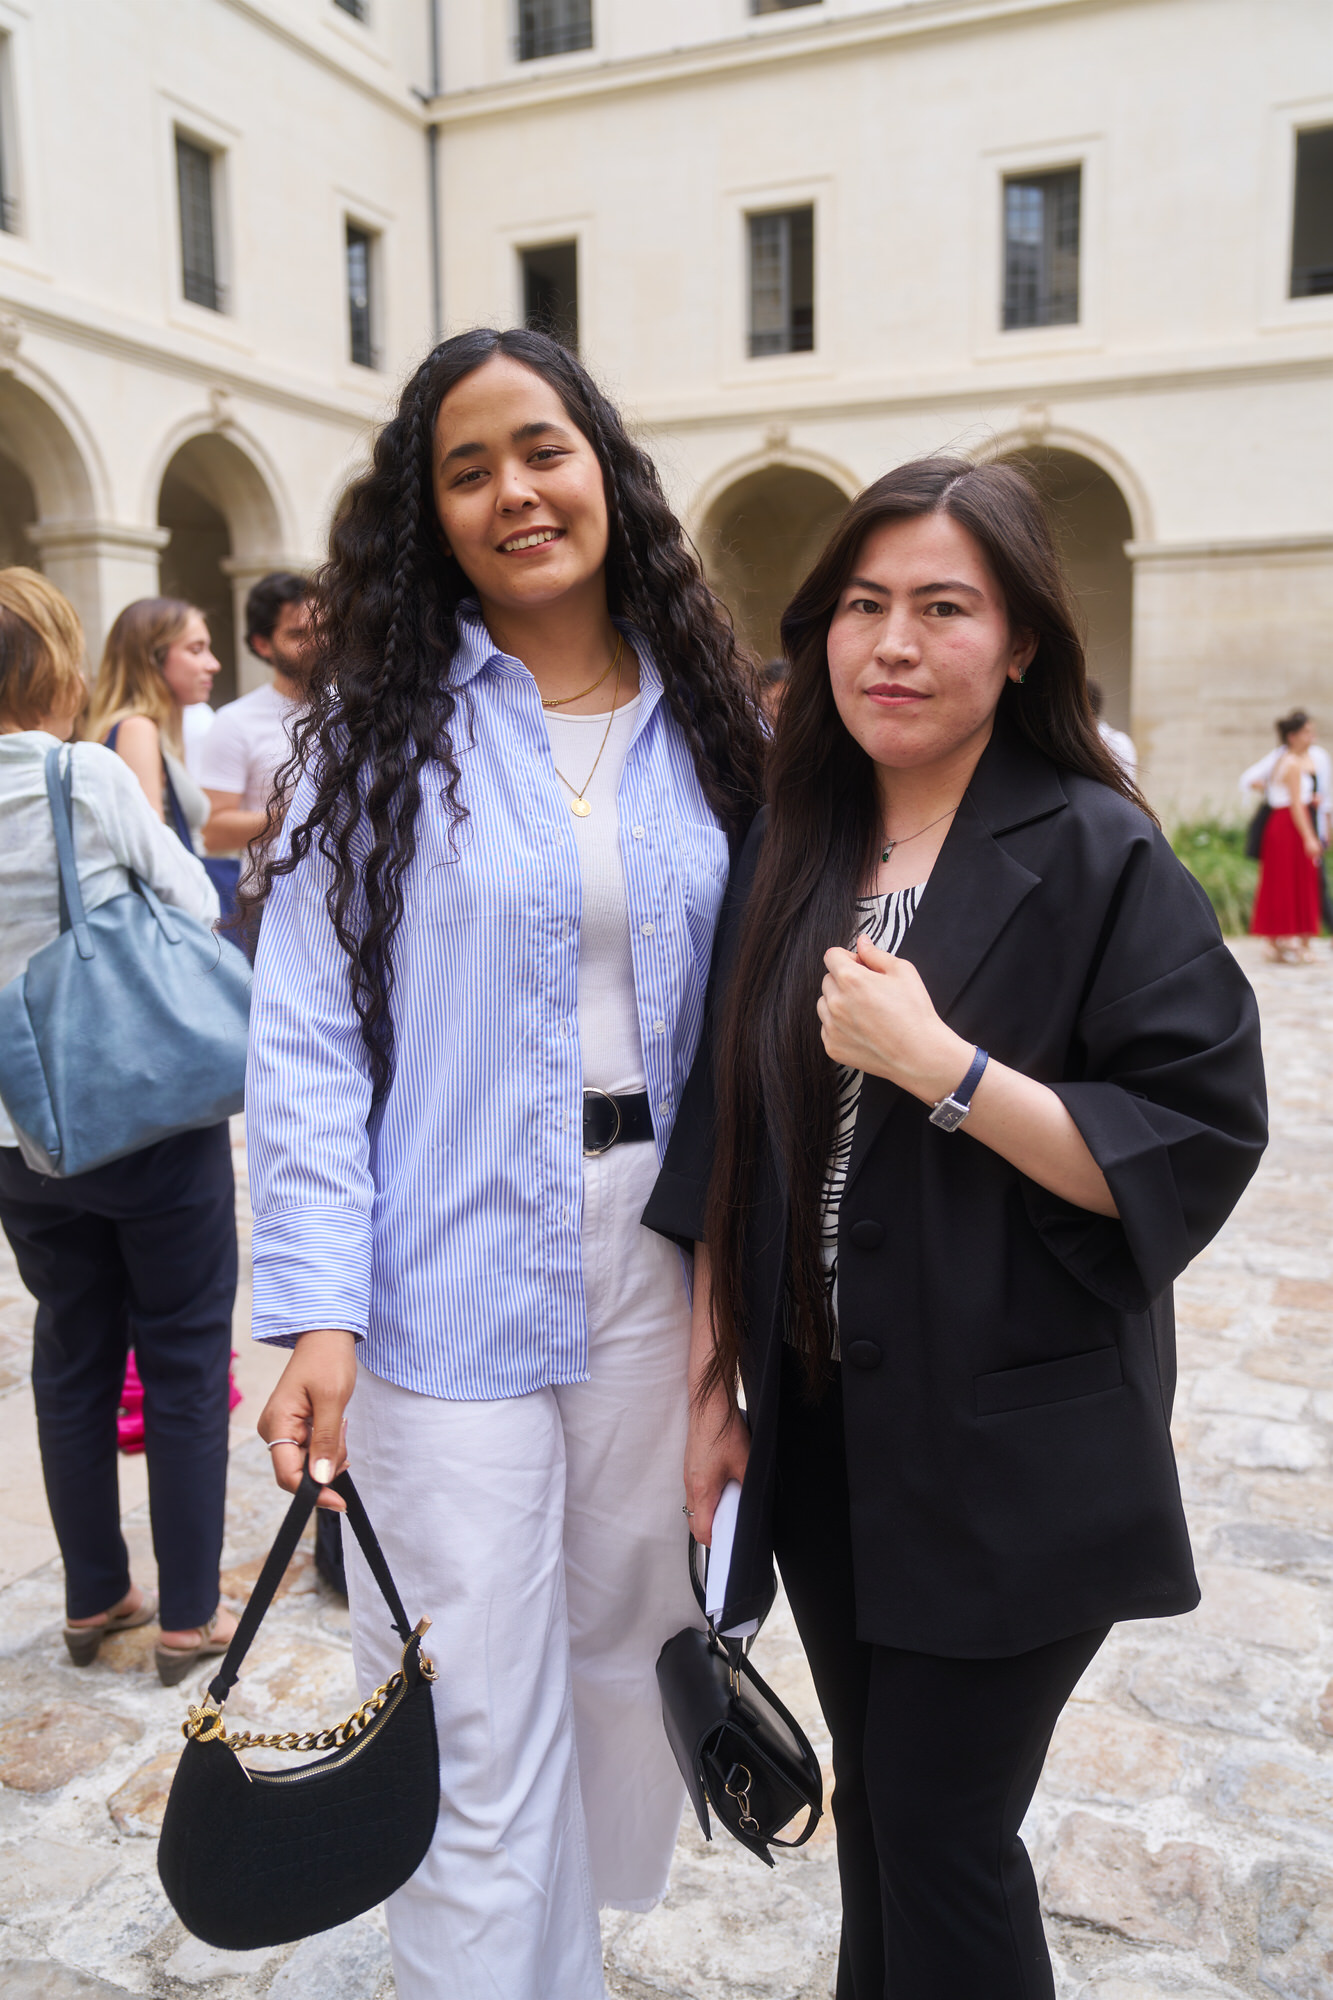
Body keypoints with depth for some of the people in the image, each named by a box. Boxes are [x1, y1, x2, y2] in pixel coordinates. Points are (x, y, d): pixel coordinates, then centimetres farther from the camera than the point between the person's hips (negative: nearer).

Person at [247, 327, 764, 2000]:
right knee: (474, 1719, 4)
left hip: (662, 1263, 4)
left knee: (621, 1644, 20)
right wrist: (315, 1309, -15)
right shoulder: (382, 723, -4)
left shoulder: (702, 722, 6)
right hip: (453, 1277, -3)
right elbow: (305, 1032, -8)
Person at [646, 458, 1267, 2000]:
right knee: (874, 1806, 20)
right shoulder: (790, 855, 4)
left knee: (940, 1831, 6)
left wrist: (942, 1066, -24)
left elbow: (1194, 1156, -15)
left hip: (1008, 1456, -5)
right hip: (821, 1439, 5)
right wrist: (712, 1380, 7)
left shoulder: (1099, 858, -10)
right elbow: (730, 1143, 8)